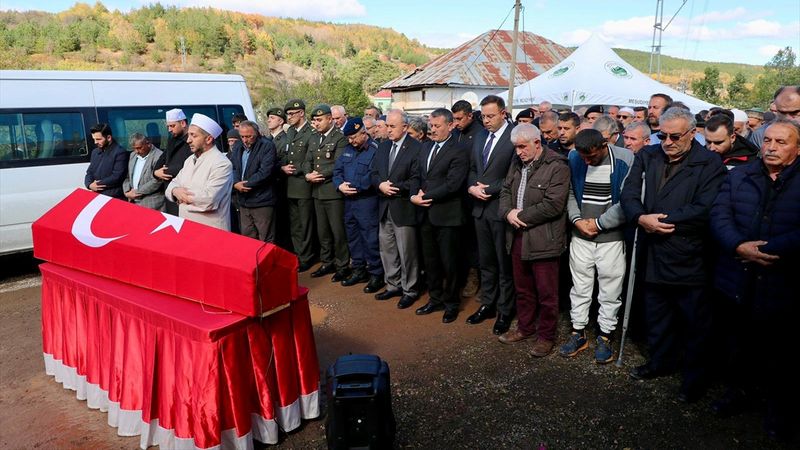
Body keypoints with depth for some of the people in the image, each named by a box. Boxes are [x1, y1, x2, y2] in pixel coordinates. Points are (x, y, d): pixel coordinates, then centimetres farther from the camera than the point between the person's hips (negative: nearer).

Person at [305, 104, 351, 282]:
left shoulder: (340, 138, -8)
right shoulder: (314, 139, 16)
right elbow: (308, 161, 14)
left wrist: (319, 175, -14)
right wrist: (308, 175, -6)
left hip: (333, 192, -7)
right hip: (317, 192, 7)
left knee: (338, 232, -2)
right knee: (322, 231, 15)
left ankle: (343, 266, 11)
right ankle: (327, 263, 27)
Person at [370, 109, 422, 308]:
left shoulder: (416, 148, -12)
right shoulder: (383, 146, 11)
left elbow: (416, 181, -16)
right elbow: (373, 172, 11)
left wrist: (394, 188, -18)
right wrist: (381, 184, -8)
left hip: (403, 208, -7)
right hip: (385, 208, 7)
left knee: (407, 252, 3)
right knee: (387, 249, 15)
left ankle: (410, 290, 18)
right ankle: (393, 285, 31)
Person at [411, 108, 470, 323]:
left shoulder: (459, 151, -11)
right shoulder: (426, 147, 13)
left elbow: (452, 184, -19)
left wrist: (425, 197, -13)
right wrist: (416, 195, -4)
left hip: (447, 215, -7)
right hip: (426, 213, 7)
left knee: (448, 262, 5)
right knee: (430, 260, 15)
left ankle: (451, 303, 22)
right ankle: (435, 299, 31)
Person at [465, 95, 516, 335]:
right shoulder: (480, 137, 12)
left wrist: (489, 189, -14)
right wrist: (472, 187, -3)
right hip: (480, 208, 7)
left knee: (505, 264, 6)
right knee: (485, 262, 16)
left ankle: (505, 312, 18)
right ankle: (487, 305, 29)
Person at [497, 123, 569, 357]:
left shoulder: (557, 167, -13)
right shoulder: (517, 163, 12)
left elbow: (553, 204, -20)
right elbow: (506, 191, 14)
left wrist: (522, 216, -14)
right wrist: (508, 212, -6)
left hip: (543, 239, -7)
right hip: (518, 237, 7)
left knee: (546, 292, 5)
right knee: (523, 289, 18)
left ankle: (546, 335, 20)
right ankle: (525, 327, 34)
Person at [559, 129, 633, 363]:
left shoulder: (625, 159, -12)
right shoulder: (574, 159, -1)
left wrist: (598, 223, -12)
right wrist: (577, 220, -7)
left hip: (612, 237, -3)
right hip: (580, 235, 3)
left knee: (610, 289, 7)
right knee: (580, 286, 12)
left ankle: (605, 336, 22)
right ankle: (578, 333, 25)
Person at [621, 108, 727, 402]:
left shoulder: (710, 164, -8)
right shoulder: (647, 157, 7)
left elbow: (703, 210, -19)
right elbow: (629, 194, 0)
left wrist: (658, 221, -18)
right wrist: (641, 219, -19)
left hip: (690, 258, -4)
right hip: (654, 254, 5)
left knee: (695, 321, 9)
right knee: (656, 314, 19)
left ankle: (695, 377, 26)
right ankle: (661, 361, 39)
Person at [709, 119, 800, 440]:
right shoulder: (738, 176, 5)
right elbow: (719, 215, -5)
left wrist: (763, 250, -22)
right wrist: (739, 247, -20)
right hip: (737, 282, 3)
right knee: (739, 344, 20)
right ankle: (738, 390, 40)